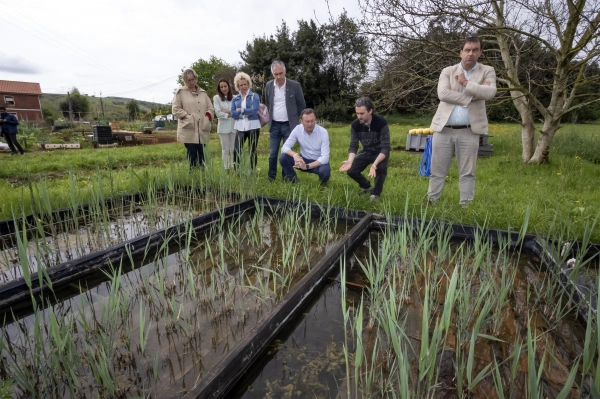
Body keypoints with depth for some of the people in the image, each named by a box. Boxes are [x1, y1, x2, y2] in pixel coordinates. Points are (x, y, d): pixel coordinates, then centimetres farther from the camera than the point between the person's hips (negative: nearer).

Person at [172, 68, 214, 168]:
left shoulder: (203, 92, 17)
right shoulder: (180, 92, 6)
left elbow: (210, 108, 16)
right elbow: (176, 109, 1)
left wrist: (207, 118, -1)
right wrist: (187, 117, -10)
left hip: (202, 130, 3)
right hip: (189, 129, -3)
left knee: (202, 155, 3)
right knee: (192, 154, -6)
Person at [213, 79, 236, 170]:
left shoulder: (234, 97, 5)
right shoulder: (216, 98, 1)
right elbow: (218, 113, -7)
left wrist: (228, 111, -11)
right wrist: (231, 114, -6)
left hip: (234, 126, 1)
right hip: (223, 127, -1)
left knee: (233, 149, 4)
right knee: (225, 149, 6)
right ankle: (226, 168, 13)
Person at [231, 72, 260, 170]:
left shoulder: (254, 96, 4)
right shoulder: (235, 99, 11)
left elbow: (254, 110, -11)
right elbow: (233, 113, -1)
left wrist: (240, 110, -7)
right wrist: (246, 113, -12)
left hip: (253, 126, -2)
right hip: (240, 127, 2)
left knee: (252, 151, 5)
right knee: (236, 151, -6)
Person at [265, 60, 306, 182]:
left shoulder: (295, 85, -8)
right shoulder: (269, 85, 2)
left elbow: (302, 105, 3)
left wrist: (293, 118, 8)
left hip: (289, 125, -3)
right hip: (274, 125, 3)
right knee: (272, 154, 7)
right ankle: (271, 177, 21)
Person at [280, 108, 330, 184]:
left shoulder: (323, 132, -21)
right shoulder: (297, 129, -14)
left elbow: (325, 157, -25)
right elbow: (285, 147, -15)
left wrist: (307, 166, -35)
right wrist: (295, 154, -38)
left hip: (319, 162, -3)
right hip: (304, 159, 3)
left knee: (324, 172, -37)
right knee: (283, 158, -20)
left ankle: (322, 184, 1)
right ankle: (293, 181, 1)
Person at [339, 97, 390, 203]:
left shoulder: (382, 123, -29)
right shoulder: (355, 125, -17)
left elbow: (385, 148, -32)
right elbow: (353, 146, -14)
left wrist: (375, 164, -49)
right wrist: (350, 161, -36)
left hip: (380, 152, -4)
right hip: (366, 152, 4)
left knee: (381, 168, -34)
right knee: (351, 170, -12)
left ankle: (376, 192, -6)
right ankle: (366, 186, 18)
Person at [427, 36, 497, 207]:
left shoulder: (487, 71, 9)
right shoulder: (447, 71, 8)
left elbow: (490, 92, -10)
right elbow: (443, 94, -10)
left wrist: (465, 82, -9)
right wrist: (471, 97, -9)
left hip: (468, 131, 0)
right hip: (443, 129, 0)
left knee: (467, 173, 5)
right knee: (437, 171, 6)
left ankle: (466, 206, 14)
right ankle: (431, 202, 17)